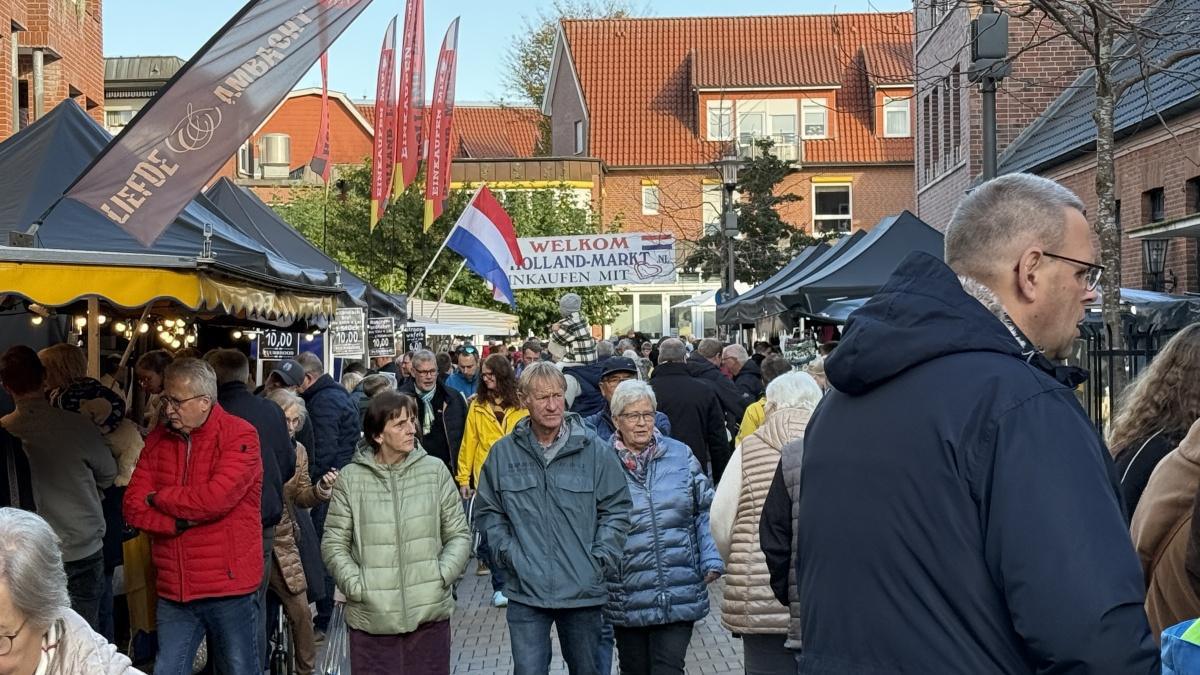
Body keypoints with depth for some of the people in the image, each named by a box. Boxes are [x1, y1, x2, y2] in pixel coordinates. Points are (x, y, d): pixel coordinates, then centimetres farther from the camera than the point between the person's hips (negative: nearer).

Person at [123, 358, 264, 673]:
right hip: (173, 589, 5)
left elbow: (215, 499, -22)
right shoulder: (157, 440, 7)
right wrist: (180, 522, -16)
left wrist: (159, 498, -7)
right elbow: (134, 506, 1)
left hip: (229, 586, -4)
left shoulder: (239, 436, -9)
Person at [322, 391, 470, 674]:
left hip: (430, 615, 1)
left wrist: (443, 575, -5)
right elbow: (334, 543, 5)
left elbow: (459, 534, 9)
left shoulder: (435, 470, 4)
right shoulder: (351, 478, 1)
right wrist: (355, 584, -8)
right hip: (371, 619, -1)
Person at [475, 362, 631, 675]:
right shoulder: (503, 453, 1)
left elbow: (616, 508, 2)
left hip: (583, 591, 0)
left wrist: (600, 558, -6)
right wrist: (507, 553, -2)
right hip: (525, 591, 0)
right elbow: (488, 510, 11)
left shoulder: (594, 450, -3)